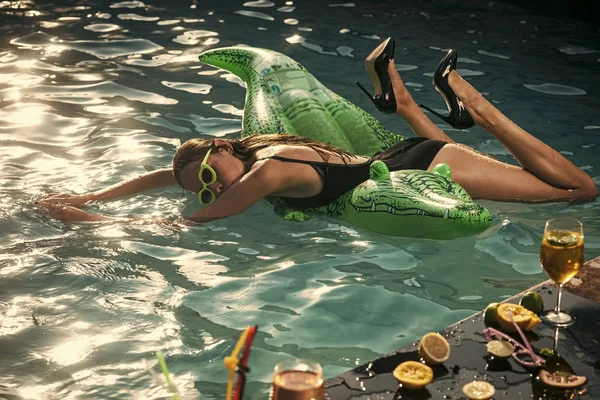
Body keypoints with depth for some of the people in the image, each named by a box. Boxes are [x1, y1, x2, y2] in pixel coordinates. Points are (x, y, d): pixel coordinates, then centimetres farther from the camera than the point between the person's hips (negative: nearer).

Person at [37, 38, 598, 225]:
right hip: (400, 159, 8)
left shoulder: (269, 170, -31)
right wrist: (89, 197, -6)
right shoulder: (257, 148, -8)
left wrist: (84, 220, -26)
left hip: (425, 167, -8)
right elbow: (161, 176, 3)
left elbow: (182, 226, -31)